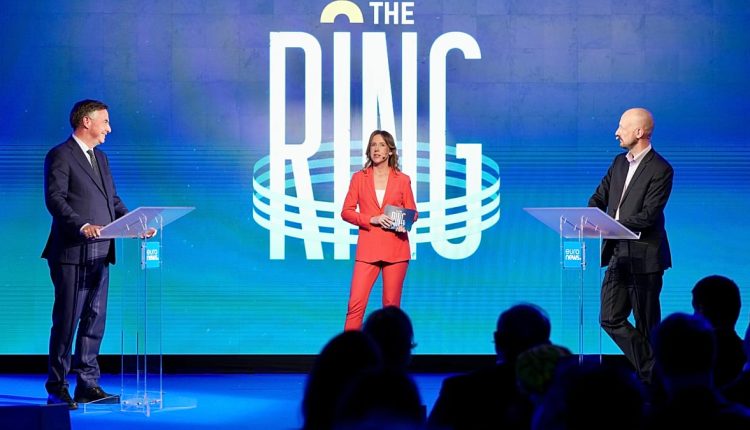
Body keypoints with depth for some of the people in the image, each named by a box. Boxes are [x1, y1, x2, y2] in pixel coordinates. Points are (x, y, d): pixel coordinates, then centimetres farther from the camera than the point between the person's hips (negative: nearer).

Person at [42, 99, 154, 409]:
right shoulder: (60, 156, -7)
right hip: (72, 253, -8)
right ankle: (57, 388, 2)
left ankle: (87, 386, 14)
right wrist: (82, 226, -29)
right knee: (67, 320, -4)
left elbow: (113, 200, 20)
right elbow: (54, 199, -16)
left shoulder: (100, 158, 19)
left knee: (95, 320, 9)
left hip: (100, 254, 8)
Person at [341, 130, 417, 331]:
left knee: (391, 305, 1)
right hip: (368, 248, 0)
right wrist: (372, 219, -11)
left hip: (395, 248, 0)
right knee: (356, 303, -8)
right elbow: (346, 212, 4)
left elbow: (412, 212, 11)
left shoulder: (402, 180, 6)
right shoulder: (359, 178, 7)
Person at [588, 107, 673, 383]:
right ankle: (650, 370, 18)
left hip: (643, 257, -8)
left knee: (647, 325, 1)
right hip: (617, 255, 8)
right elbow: (599, 198, 14)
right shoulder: (619, 163, 12)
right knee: (611, 319, 8)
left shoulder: (660, 170, -12)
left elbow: (647, 215, -19)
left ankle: (654, 379, 13)